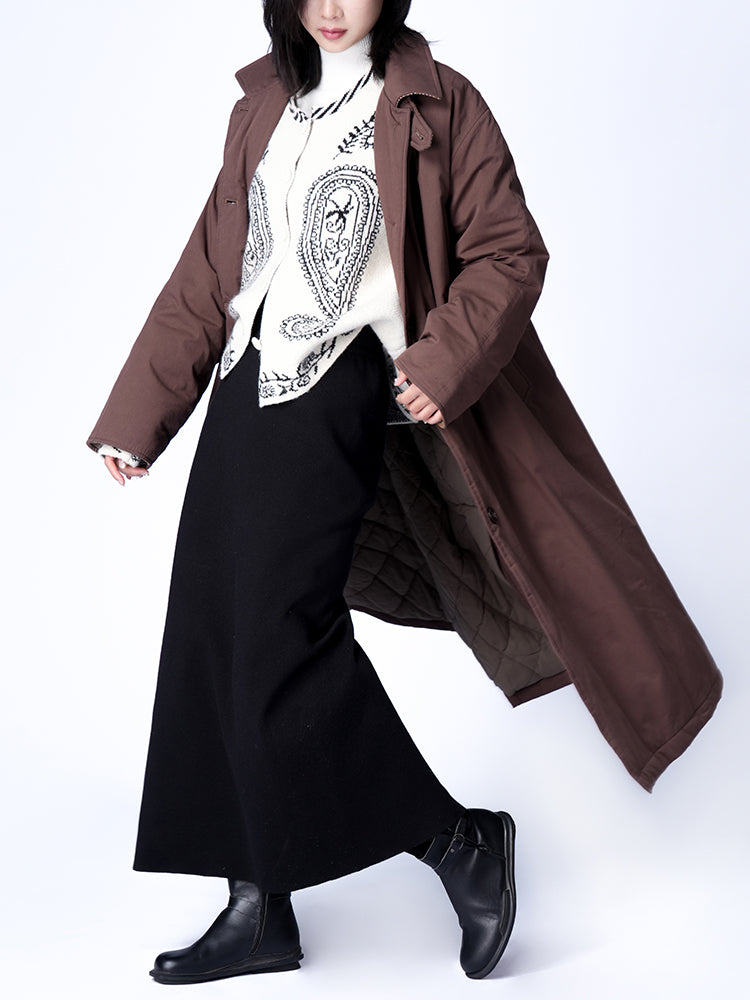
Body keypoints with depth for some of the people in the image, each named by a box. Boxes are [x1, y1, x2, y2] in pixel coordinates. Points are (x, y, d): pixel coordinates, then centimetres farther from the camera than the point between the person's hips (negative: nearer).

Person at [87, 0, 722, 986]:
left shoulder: (434, 104, 0)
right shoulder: (263, 109, 17)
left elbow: (510, 252, -3)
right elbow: (209, 273, 17)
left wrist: (444, 363, -18)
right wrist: (136, 417, 15)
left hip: (337, 394, -7)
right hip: (244, 392, 7)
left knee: (279, 640, -13)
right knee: (214, 640, 4)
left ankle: (461, 842, 4)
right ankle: (260, 909, 14)